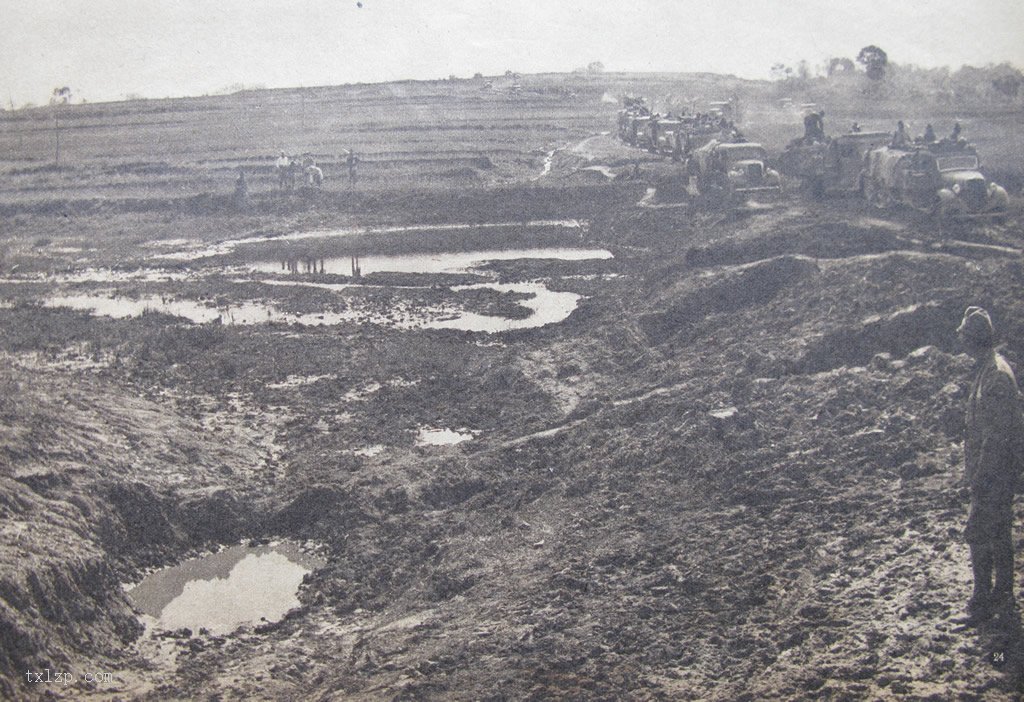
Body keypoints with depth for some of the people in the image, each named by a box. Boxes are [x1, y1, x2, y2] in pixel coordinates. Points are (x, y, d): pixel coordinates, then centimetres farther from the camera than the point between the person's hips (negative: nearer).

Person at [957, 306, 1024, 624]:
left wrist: (980, 476, -20)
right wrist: (975, 470, 20)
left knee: (978, 533, -4)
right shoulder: (992, 368, 8)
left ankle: (982, 602, 4)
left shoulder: (996, 376, -24)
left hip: (994, 472, -10)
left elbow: (996, 434, -25)